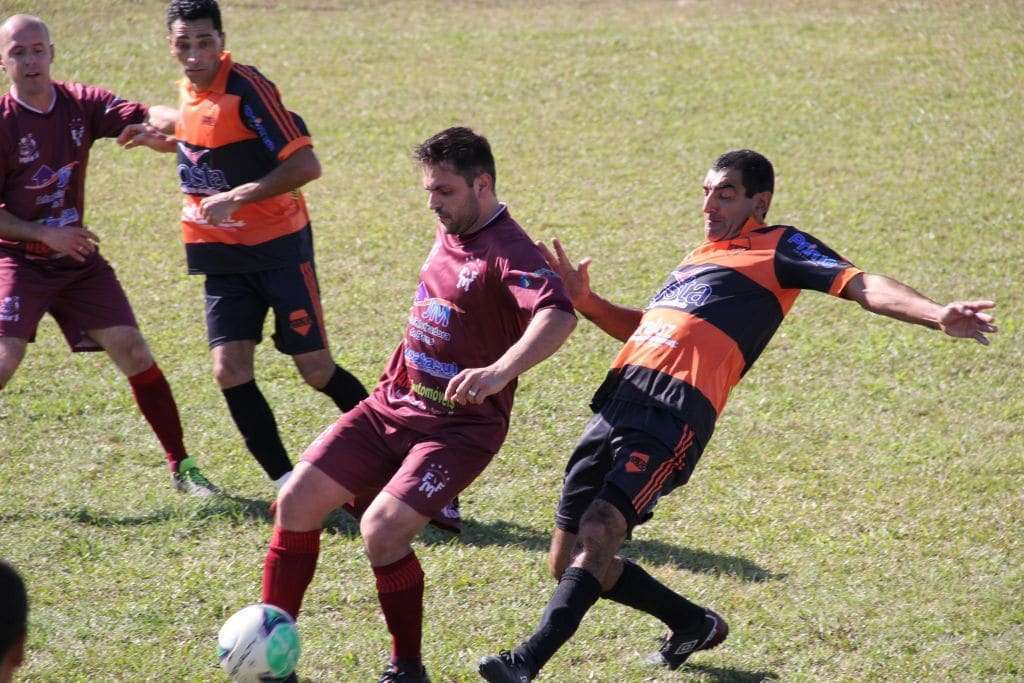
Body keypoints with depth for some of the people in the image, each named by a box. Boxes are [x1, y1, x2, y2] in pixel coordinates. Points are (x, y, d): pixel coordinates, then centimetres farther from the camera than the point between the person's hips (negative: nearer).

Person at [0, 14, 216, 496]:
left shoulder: (81, 104, -2)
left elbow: (144, 118, -15)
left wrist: (174, 121, -38)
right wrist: (46, 234, -20)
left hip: (76, 258, 4)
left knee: (133, 351, -3)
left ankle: (181, 466, 8)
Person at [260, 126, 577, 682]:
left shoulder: (509, 255, -19)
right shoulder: (448, 233, 9)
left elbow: (558, 314, -38)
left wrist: (498, 373, -53)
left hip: (458, 426, -8)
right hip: (392, 405, 8)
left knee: (382, 530, -24)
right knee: (297, 501, -3)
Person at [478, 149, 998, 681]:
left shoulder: (779, 247, 9)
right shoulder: (701, 257, 31)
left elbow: (859, 285, -3)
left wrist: (937, 316, -19)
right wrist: (583, 300, 24)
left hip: (678, 412, -8)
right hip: (619, 399, 8)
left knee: (599, 533, -25)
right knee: (567, 561, 8)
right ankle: (694, 624, 25)